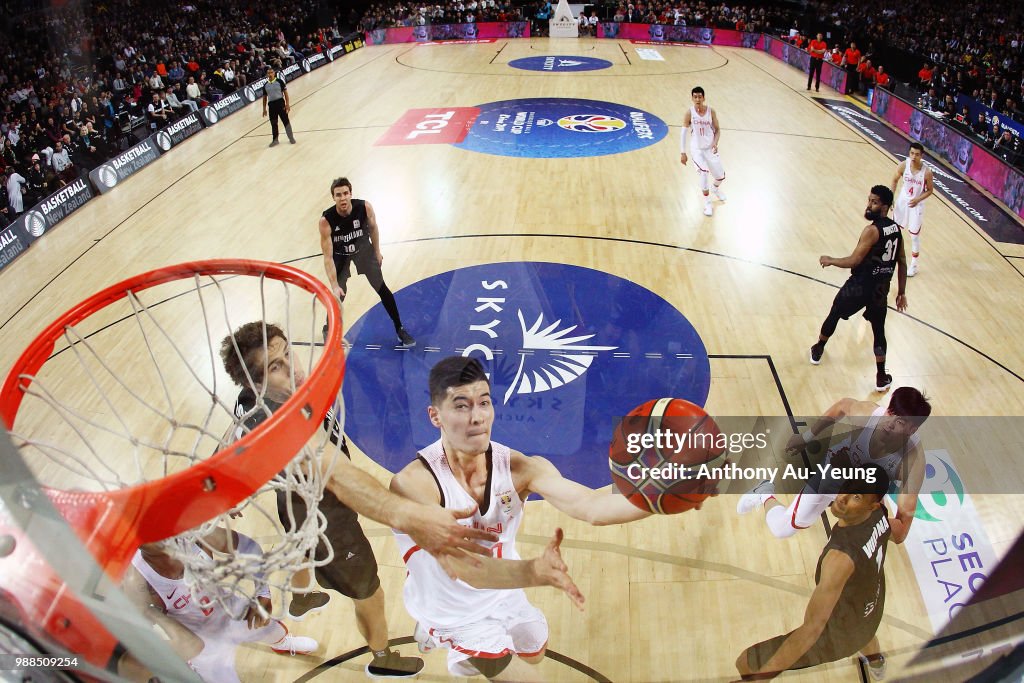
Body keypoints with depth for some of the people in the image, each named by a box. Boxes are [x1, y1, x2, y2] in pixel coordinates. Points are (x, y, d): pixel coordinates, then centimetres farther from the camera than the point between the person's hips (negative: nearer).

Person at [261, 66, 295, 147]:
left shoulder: (279, 81, -3)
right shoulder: (265, 85, 7)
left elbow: (285, 93, -3)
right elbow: (264, 97, 14)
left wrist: (287, 104, -11)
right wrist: (264, 109, 11)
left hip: (280, 102, -3)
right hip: (271, 104, 3)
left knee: (285, 120, 1)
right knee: (273, 123, 9)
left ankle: (291, 138, 12)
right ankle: (275, 140, 19)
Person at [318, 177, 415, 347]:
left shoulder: (364, 207, -29)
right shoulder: (326, 220, -34)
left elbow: (372, 228, -5)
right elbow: (328, 257, -31)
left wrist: (377, 252, 6)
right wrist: (334, 286, -37)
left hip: (363, 247, 2)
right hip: (339, 254, -2)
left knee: (381, 288, 2)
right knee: (338, 296, -6)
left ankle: (399, 329, 16)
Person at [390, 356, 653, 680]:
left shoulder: (518, 467, -23)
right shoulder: (413, 484, -35)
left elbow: (590, 506, -35)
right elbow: (461, 568, -44)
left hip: (505, 595, 5)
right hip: (455, 614, -5)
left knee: (534, 653, 30)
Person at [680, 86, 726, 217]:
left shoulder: (711, 111, -9)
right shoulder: (689, 113, -12)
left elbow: (717, 129, 1)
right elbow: (684, 133, -6)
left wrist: (715, 142, -18)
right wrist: (682, 153, -8)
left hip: (710, 148, 2)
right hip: (696, 149, -2)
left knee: (721, 176, 10)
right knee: (703, 172, -22)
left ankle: (716, 188, 49)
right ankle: (707, 202, -3)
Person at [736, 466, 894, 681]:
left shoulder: (840, 557, -44)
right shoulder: (879, 513, -21)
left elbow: (812, 629, -44)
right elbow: (896, 536, 6)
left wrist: (760, 676, -42)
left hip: (838, 635, -8)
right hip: (871, 616, 8)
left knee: (746, 663, -1)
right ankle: (876, 663, 79)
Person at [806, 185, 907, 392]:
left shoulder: (872, 230, -19)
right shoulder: (896, 229, 6)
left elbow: (854, 261, -20)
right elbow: (902, 263, 11)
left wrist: (830, 260, -4)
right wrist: (901, 292, 18)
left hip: (860, 286, -6)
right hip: (881, 289, 6)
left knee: (834, 314, 19)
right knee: (879, 331, 15)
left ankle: (818, 349, 39)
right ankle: (881, 377, 17)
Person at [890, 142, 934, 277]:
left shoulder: (927, 172, -22)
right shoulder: (903, 165, -16)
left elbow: (930, 190, -8)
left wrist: (917, 199, -23)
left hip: (916, 205, -3)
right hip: (902, 201, 3)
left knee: (915, 235, 3)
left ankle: (914, 264, 19)